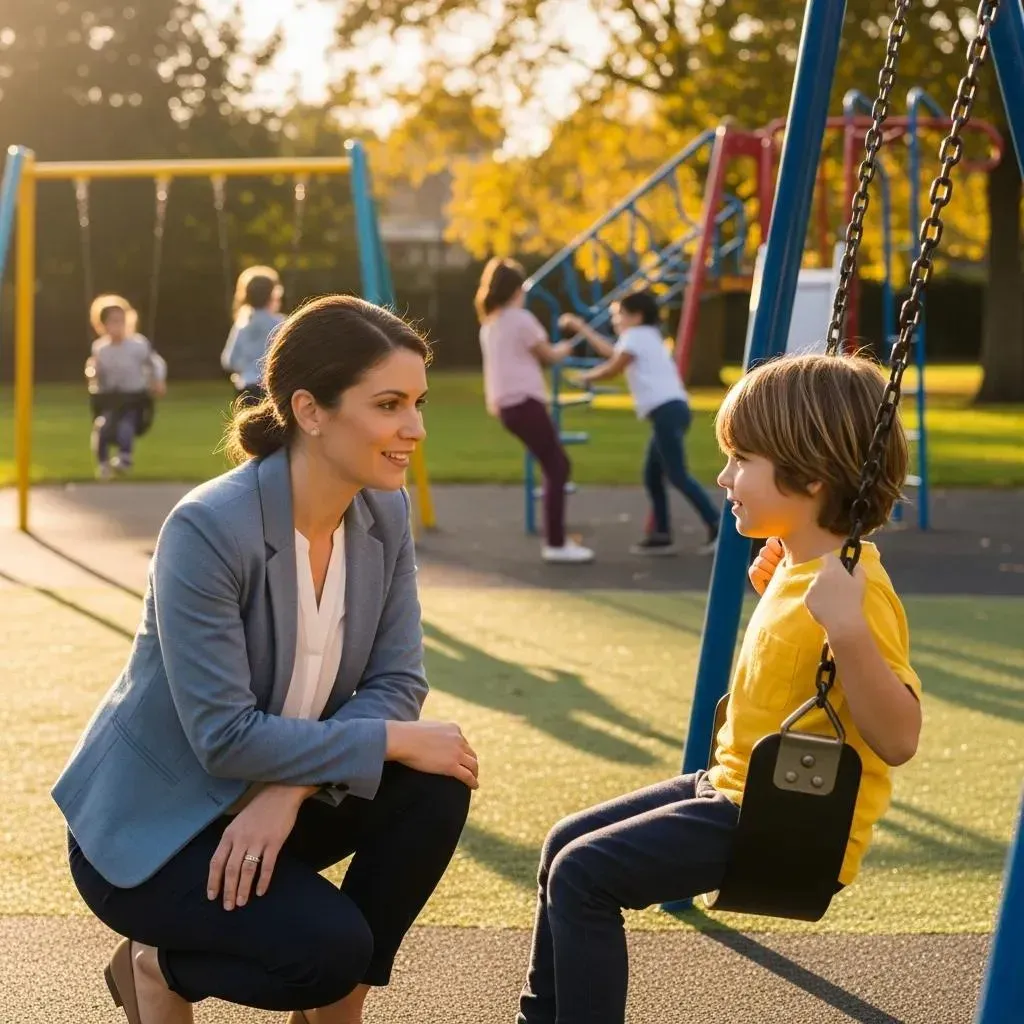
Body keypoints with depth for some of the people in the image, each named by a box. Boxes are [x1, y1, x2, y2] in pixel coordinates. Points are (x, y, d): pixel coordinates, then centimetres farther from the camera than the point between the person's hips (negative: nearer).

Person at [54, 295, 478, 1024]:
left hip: (274, 794, 7)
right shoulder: (208, 529, -28)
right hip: (151, 824, -7)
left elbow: (397, 681, -8)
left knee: (435, 790, -17)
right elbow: (225, 737, -29)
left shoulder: (386, 512, -7)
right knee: (327, 945, -26)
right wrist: (397, 739, -26)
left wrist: (290, 793, -23)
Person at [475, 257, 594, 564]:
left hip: (507, 406, 9)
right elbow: (548, 356, 2)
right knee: (556, 469, -6)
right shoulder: (521, 318, -7)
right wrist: (563, 350, 21)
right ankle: (555, 545, -9)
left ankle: (558, 538, 17)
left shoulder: (490, 325, 17)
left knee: (558, 465, 16)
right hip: (524, 402, -9)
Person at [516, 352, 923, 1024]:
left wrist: (847, 628, -38)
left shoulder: (856, 587, -21)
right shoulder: (799, 566, 7)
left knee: (585, 873, -17)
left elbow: (898, 739, -28)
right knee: (567, 843, 15)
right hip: (735, 788, 10)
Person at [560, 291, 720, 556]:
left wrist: (586, 377, 23)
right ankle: (661, 535, 11)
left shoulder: (636, 336, 1)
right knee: (652, 475, 12)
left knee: (677, 475, -15)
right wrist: (580, 326, 44)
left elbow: (611, 370, 4)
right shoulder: (646, 336, 29)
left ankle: (718, 527, -22)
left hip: (667, 410, -10)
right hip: (670, 410, 10)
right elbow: (610, 351, 39)